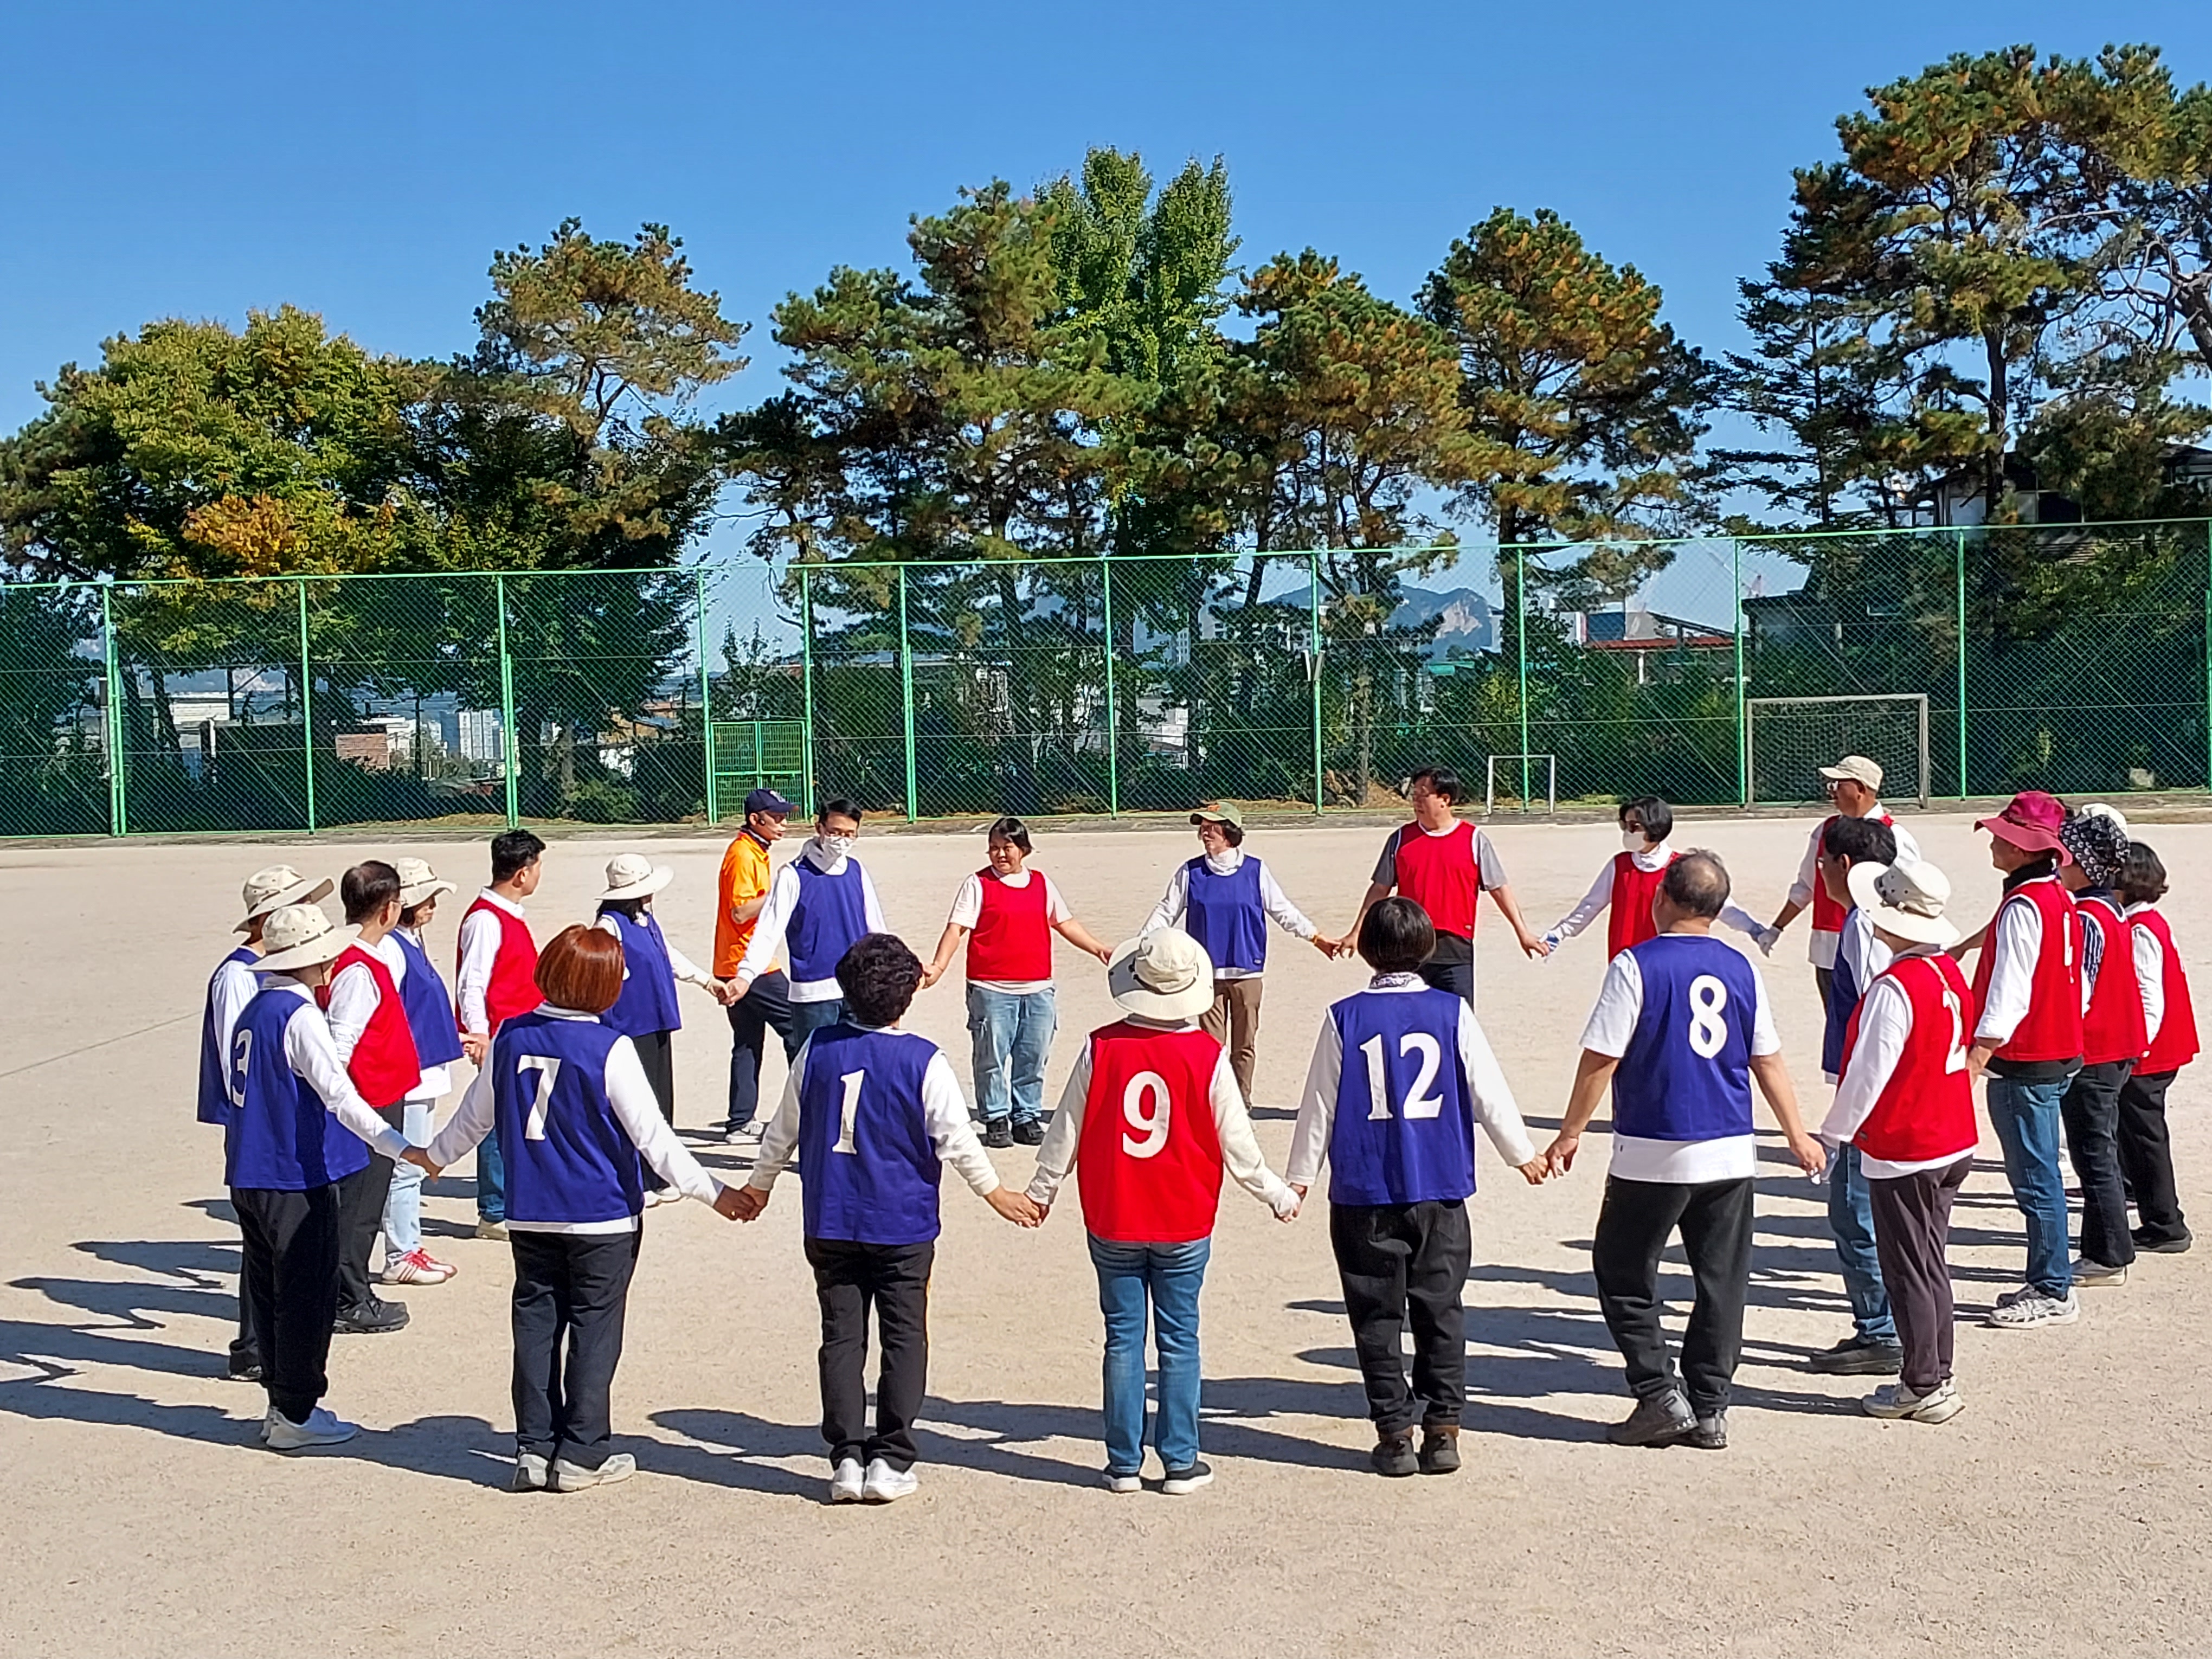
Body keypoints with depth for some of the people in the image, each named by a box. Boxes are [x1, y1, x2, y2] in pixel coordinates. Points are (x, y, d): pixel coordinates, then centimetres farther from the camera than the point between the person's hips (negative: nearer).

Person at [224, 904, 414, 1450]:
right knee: (306, 1295, 0)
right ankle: (294, 1415, 7)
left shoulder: (255, 1010, 10)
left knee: (271, 1291, 15)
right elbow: (338, 1093, -26)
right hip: (298, 1178, -9)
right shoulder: (299, 1015, -17)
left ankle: (282, 1402, 25)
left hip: (251, 1175, 9)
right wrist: (399, 1146, -32)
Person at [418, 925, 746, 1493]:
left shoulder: (510, 1036, 0)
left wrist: (435, 1155, 32)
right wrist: (711, 1192, -9)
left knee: (536, 1323, 12)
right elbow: (651, 1135, -15)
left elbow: (477, 1115, 13)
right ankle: (582, 1453, 9)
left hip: (529, 1213, 5)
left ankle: (535, 1448, 16)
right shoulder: (610, 1049, -15)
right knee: (595, 1328, 5)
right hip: (602, 1216, -4)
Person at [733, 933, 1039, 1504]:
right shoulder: (924, 1061, -11)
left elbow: (784, 1129, 8)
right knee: (904, 1339, 7)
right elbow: (956, 1138, -8)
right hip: (903, 1227, -3)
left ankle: (846, 1459, 9)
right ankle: (890, 1461, 7)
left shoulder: (818, 1049, -1)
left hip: (829, 1224, 3)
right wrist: (994, 1192, 7)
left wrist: (759, 1186, 22)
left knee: (841, 1338, 8)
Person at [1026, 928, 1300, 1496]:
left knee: (1123, 1339, 9)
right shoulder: (1207, 1055, -10)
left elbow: (1066, 1130, 0)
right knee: (1179, 1340, 8)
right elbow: (1236, 1143, -3)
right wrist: (1277, 1195, 13)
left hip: (1112, 1222, 1)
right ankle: (1180, 1462, 14)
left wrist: (1041, 1190, 16)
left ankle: (1124, 1463, 15)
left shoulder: (1102, 1048, -8)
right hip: (1184, 1225, -1)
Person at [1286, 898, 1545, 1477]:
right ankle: (1443, 1429, 12)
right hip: (1440, 1190, 2)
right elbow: (1489, 1091, 3)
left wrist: (1299, 1177, 11)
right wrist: (1522, 1154, 18)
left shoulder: (1345, 1018, -4)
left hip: (1364, 1194, -1)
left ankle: (1395, 1432, 8)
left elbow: (1319, 1104, 0)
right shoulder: (1452, 1013, -2)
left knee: (1377, 1318, 7)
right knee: (1440, 1310, 10)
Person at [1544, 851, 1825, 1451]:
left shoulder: (1637, 965, -9)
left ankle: (1661, 1396, 4)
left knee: (1624, 1273, 9)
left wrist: (1571, 1132, 0)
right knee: (1721, 1282, 10)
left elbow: (1600, 1059, -10)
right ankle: (1709, 1410, 13)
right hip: (1731, 1153, 5)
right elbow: (1768, 1061, 12)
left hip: (1653, 1153, -5)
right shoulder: (1742, 969, 5)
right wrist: (1796, 1135, 24)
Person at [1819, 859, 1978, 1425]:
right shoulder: (1949, 973, 4)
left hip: (1902, 1152, -9)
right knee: (1929, 1265, 17)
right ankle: (1936, 1376, 26)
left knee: (1909, 1271, 2)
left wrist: (1833, 1133, -8)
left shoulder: (1895, 987, -22)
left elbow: (1870, 1071, -20)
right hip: (1952, 1142, 9)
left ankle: (1922, 1388, 10)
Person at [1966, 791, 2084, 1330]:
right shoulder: (2058, 899, 11)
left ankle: (2054, 1293, 4)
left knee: (2035, 1179, -3)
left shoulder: (2023, 906, -18)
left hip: (2023, 1064, -10)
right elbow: (2074, 986, 17)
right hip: (2058, 1053, 10)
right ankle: (2046, 1282, 23)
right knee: (2039, 1177, 16)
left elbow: (2009, 992, -22)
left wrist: (1977, 1056, -21)